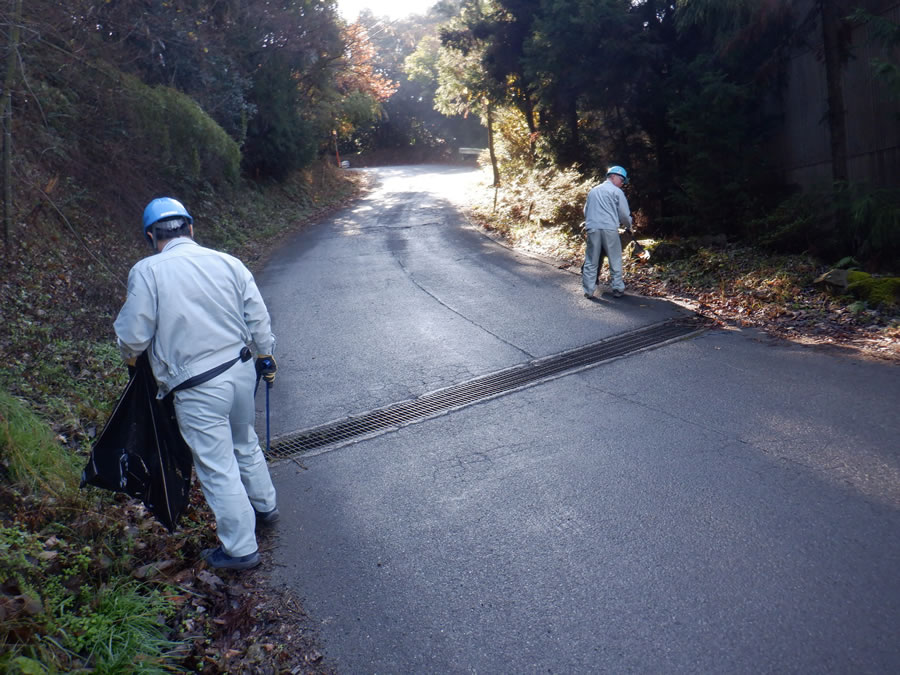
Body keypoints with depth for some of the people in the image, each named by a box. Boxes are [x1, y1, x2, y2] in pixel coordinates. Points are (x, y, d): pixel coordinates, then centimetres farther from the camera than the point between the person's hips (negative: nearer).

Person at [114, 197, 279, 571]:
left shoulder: (147, 271, -12)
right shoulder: (229, 262, -2)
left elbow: (133, 336, -9)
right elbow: (259, 319, 2)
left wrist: (130, 354, 14)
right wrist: (266, 357, 17)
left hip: (198, 389, -5)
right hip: (242, 370, 5)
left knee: (218, 467, 7)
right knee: (245, 443, 28)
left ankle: (240, 548, 18)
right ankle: (265, 506, 47)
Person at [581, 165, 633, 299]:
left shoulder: (593, 190, 19)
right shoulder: (616, 191, 3)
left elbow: (586, 211, 22)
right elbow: (624, 214, 4)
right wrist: (629, 226, 21)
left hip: (592, 228, 4)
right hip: (609, 229, -4)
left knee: (591, 262, 6)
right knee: (615, 261, 6)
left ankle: (588, 290, 4)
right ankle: (618, 288, 8)